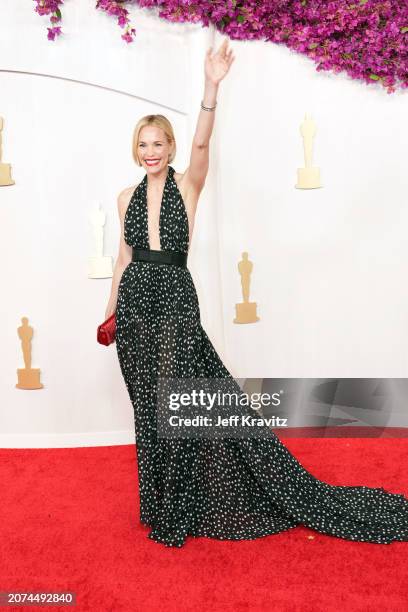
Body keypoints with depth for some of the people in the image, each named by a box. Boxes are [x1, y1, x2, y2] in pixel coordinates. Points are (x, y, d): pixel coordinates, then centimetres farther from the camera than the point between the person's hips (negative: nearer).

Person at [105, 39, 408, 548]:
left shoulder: (187, 186, 0)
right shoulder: (127, 197, 12)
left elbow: (201, 144, -19)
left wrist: (211, 87, -32)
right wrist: (109, 310, 18)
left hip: (174, 301, -4)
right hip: (135, 302, 4)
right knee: (150, 407, 11)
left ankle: (176, 513, 11)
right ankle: (162, 500, 28)